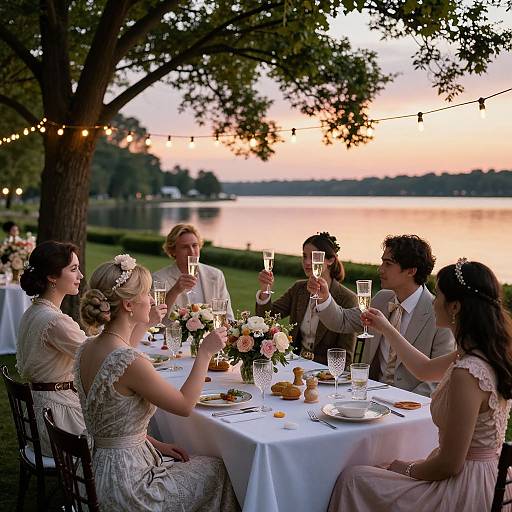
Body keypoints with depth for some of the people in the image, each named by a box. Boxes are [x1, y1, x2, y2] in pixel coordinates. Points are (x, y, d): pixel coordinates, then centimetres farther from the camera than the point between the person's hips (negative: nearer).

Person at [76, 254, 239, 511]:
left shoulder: (88, 348, -1)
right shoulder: (131, 362, -27)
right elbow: (184, 405, -16)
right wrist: (205, 352, -8)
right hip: (127, 484, -9)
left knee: (211, 464, 24)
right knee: (219, 471, 14)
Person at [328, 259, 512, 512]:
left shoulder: (467, 373, -28)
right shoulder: (487, 355, 1)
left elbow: (449, 464, -23)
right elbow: (425, 369, 21)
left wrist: (408, 469, -4)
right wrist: (386, 329, 26)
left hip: (464, 491, -9)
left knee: (352, 479, 2)